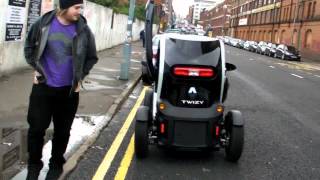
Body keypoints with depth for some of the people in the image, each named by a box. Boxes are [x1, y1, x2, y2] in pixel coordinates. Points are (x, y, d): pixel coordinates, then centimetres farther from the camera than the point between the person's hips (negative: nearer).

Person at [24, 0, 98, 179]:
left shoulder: (83, 30, -7)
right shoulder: (43, 23, -6)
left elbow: (92, 57, 7)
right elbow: (29, 45, 11)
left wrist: (80, 76, 0)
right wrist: (35, 68, 3)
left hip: (68, 90, 0)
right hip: (43, 86, 0)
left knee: (62, 131, 10)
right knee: (36, 128, 5)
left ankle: (56, 165, 29)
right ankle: (34, 164, 25)